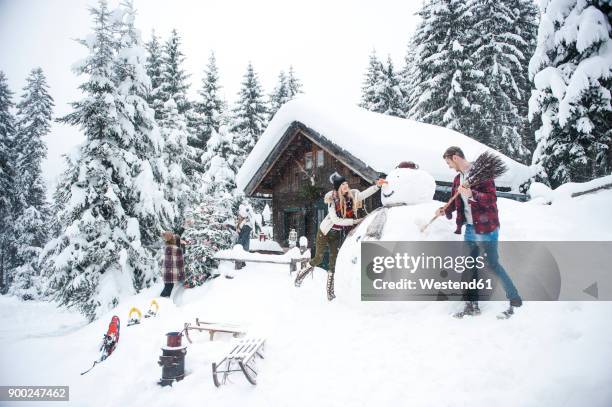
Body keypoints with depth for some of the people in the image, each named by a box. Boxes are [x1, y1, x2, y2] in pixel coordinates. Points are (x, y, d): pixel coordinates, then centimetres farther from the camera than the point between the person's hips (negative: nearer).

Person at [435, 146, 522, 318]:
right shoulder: (458, 179, 11)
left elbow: (492, 198, -20)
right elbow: (455, 201, 19)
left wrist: (472, 194, -34)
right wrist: (445, 210, 1)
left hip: (486, 228, -8)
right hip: (470, 229, 8)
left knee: (493, 265, 0)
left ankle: (515, 300, 16)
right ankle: (472, 304, 21)